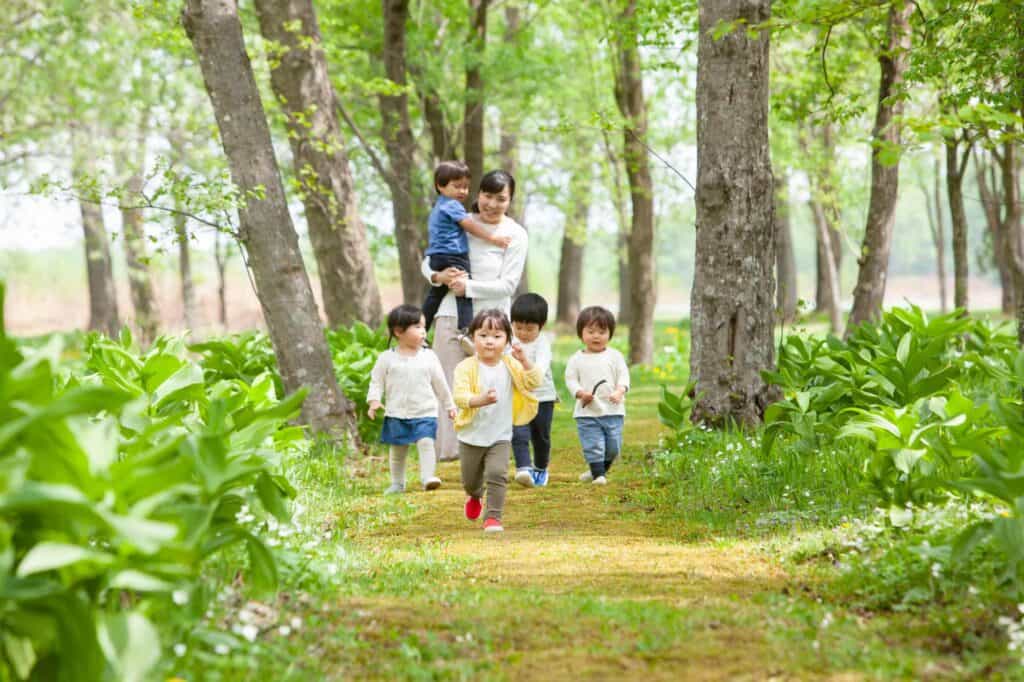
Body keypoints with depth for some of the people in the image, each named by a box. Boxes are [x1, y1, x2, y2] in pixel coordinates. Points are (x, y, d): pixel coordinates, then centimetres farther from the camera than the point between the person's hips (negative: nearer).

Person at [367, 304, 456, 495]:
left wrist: (449, 406, 14)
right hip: (397, 415, 0)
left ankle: (428, 477, -20)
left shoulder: (428, 357, 1)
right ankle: (397, 483, 21)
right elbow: (376, 381, 3)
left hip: (424, 413, 0)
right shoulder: (387, 359, -2)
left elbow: (440, 384, 9)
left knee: (426, 443, -18)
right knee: (398, 450, 9)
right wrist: (374, 401, -11)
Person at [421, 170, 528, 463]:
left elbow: (507, 285, -6)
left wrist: (468, 286, -14)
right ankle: (448, 447, 2)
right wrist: (438, 276, -8)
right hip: (451, 316, 2)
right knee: (450, 384, -1)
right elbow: (428, 261, 15)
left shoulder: (515, 235, -1)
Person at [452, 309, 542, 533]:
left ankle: (493, 517, -9)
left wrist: (524, 361, -28)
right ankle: (475, 497, 51)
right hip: (471, 436, 0)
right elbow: (459, 396, -24)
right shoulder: (466, 367, -14)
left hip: (500, 437, 0)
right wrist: (480, 400, -43)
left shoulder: (511, 365, -4)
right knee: (470, 480, 17)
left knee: (497, 474, -18)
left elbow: (534, 383, -12)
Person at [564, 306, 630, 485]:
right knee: (593, 445, -6)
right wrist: (580, 393, -16)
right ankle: (597, 474, 5)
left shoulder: (615, 356, 4)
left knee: (613, 446, 6)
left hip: (613, 411, 1)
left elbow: (623, 376, 2)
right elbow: (570, 379, 2)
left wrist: (619, 391, -17)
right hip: (587, 412, -1)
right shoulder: (576, 359, 3)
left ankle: (601, 469, 28)